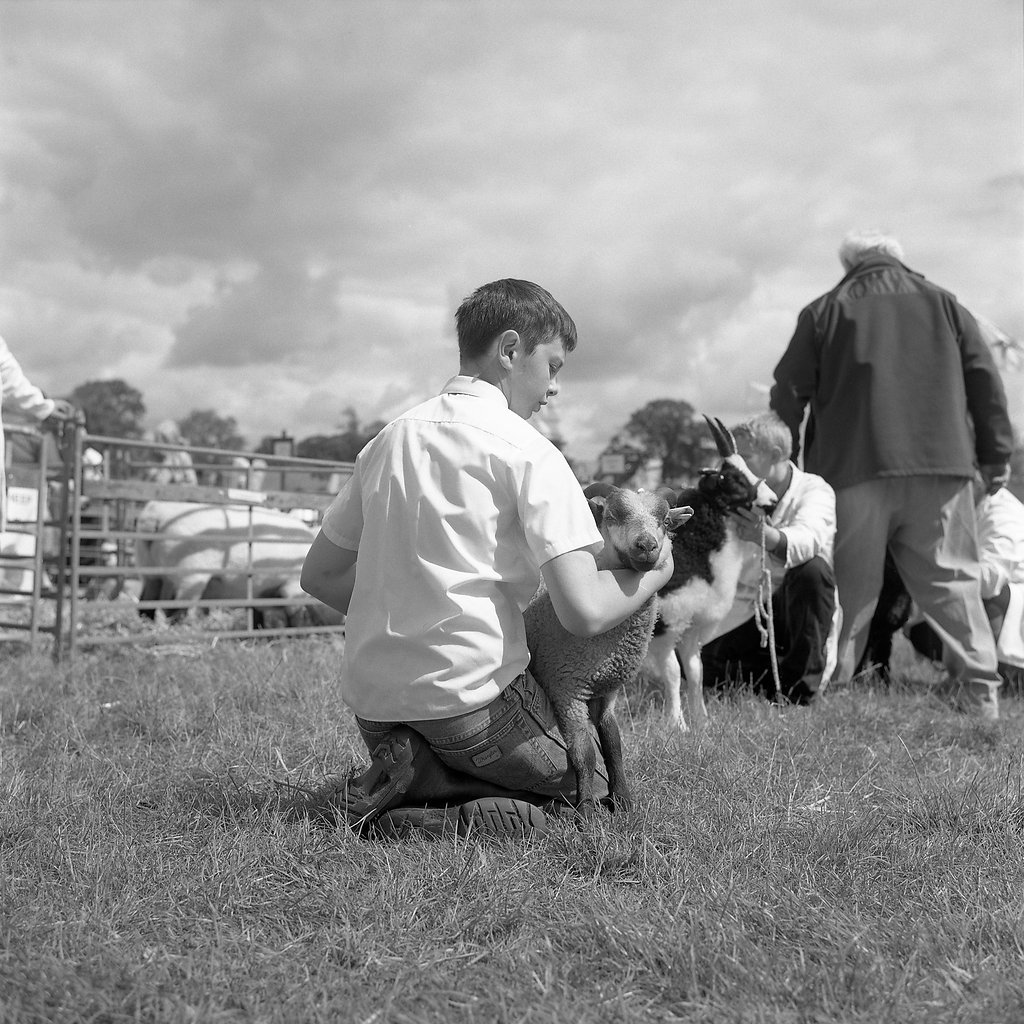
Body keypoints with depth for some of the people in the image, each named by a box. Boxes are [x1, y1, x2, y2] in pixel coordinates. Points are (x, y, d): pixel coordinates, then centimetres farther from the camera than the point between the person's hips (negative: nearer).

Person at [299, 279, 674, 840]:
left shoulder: (389, 439, 9)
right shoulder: (527, 451, -10)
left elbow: (319, 575, 16)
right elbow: (583, 612, -17)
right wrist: (652, 572, 1)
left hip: (372, 707, 7)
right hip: (469, 698, -7)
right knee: (592, 778, 15)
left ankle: (406, 779, 0)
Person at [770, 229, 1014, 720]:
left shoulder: (824, 311, 10)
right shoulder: (942, 303, 16)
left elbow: (789, 392, 7)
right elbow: (985, 378, 11)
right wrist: (996, 454, 12)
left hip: (853, 468, -1)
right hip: (940, 464, 2)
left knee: (849, 588, 2)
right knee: (951, 580, 4)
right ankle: (980, 694, 0)